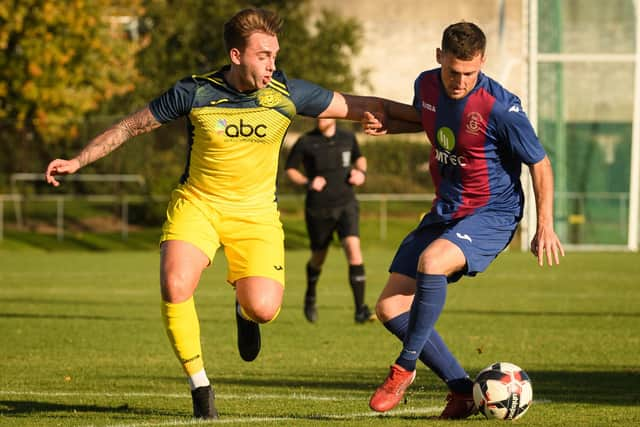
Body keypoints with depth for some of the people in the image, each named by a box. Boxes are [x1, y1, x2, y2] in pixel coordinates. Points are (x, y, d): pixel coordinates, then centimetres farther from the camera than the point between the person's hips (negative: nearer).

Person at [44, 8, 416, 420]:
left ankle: (245, 310, 22)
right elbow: (131, 126, 1)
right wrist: (77, 161, -2)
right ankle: (200, 385, -6)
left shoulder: (288, 93, -9)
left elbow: (362, 106, -1)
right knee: (175, 287, -27)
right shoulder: (194, 92, -12)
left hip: (255, 212, 1)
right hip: (197, 203, -1)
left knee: (264, 309, -19)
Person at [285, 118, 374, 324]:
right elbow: (289, 169, 4)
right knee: (318, 258, 13)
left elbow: (359, 157, 22)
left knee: (353, 248, -20)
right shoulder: (306, 142, -6)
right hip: (318, 209, 0)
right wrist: (307, 182, -14)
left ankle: (360, 310, -19)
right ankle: (310, 296, 47)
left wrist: (361, 172, 0)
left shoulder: (348, 138, 1)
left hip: (346, 206, 0)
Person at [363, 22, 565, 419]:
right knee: (390, 308, -2)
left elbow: (540, 164, -9)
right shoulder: (426, 85, -3)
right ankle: (461, 389, 5)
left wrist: (545, 226, -11)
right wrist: (388, 126, 3)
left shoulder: (502, 108, -21)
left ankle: (405, 367, -20)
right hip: (445, 212, 7)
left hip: (492, 217, -7)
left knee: (431, 261, -36)